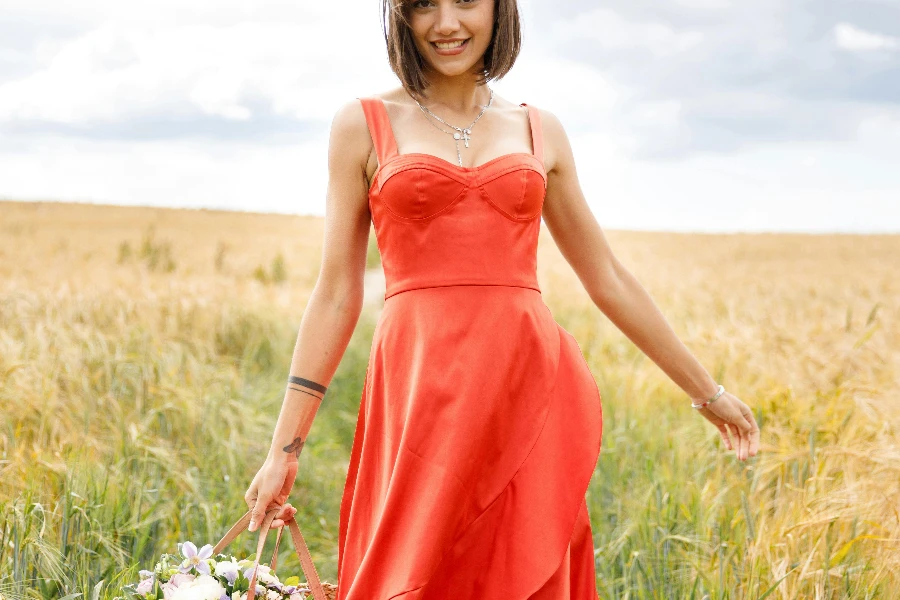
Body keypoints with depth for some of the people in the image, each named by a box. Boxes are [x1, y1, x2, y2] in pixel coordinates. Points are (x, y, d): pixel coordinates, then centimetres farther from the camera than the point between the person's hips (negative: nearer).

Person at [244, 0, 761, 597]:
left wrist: (708, 391, 22)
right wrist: (285, 449, 2)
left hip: (532, 388, 2)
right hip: (423, 388, -2)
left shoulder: (541, 131, 13)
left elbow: (609, 280, 19)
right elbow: (337, 294, 6)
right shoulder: (364, 124, 7)